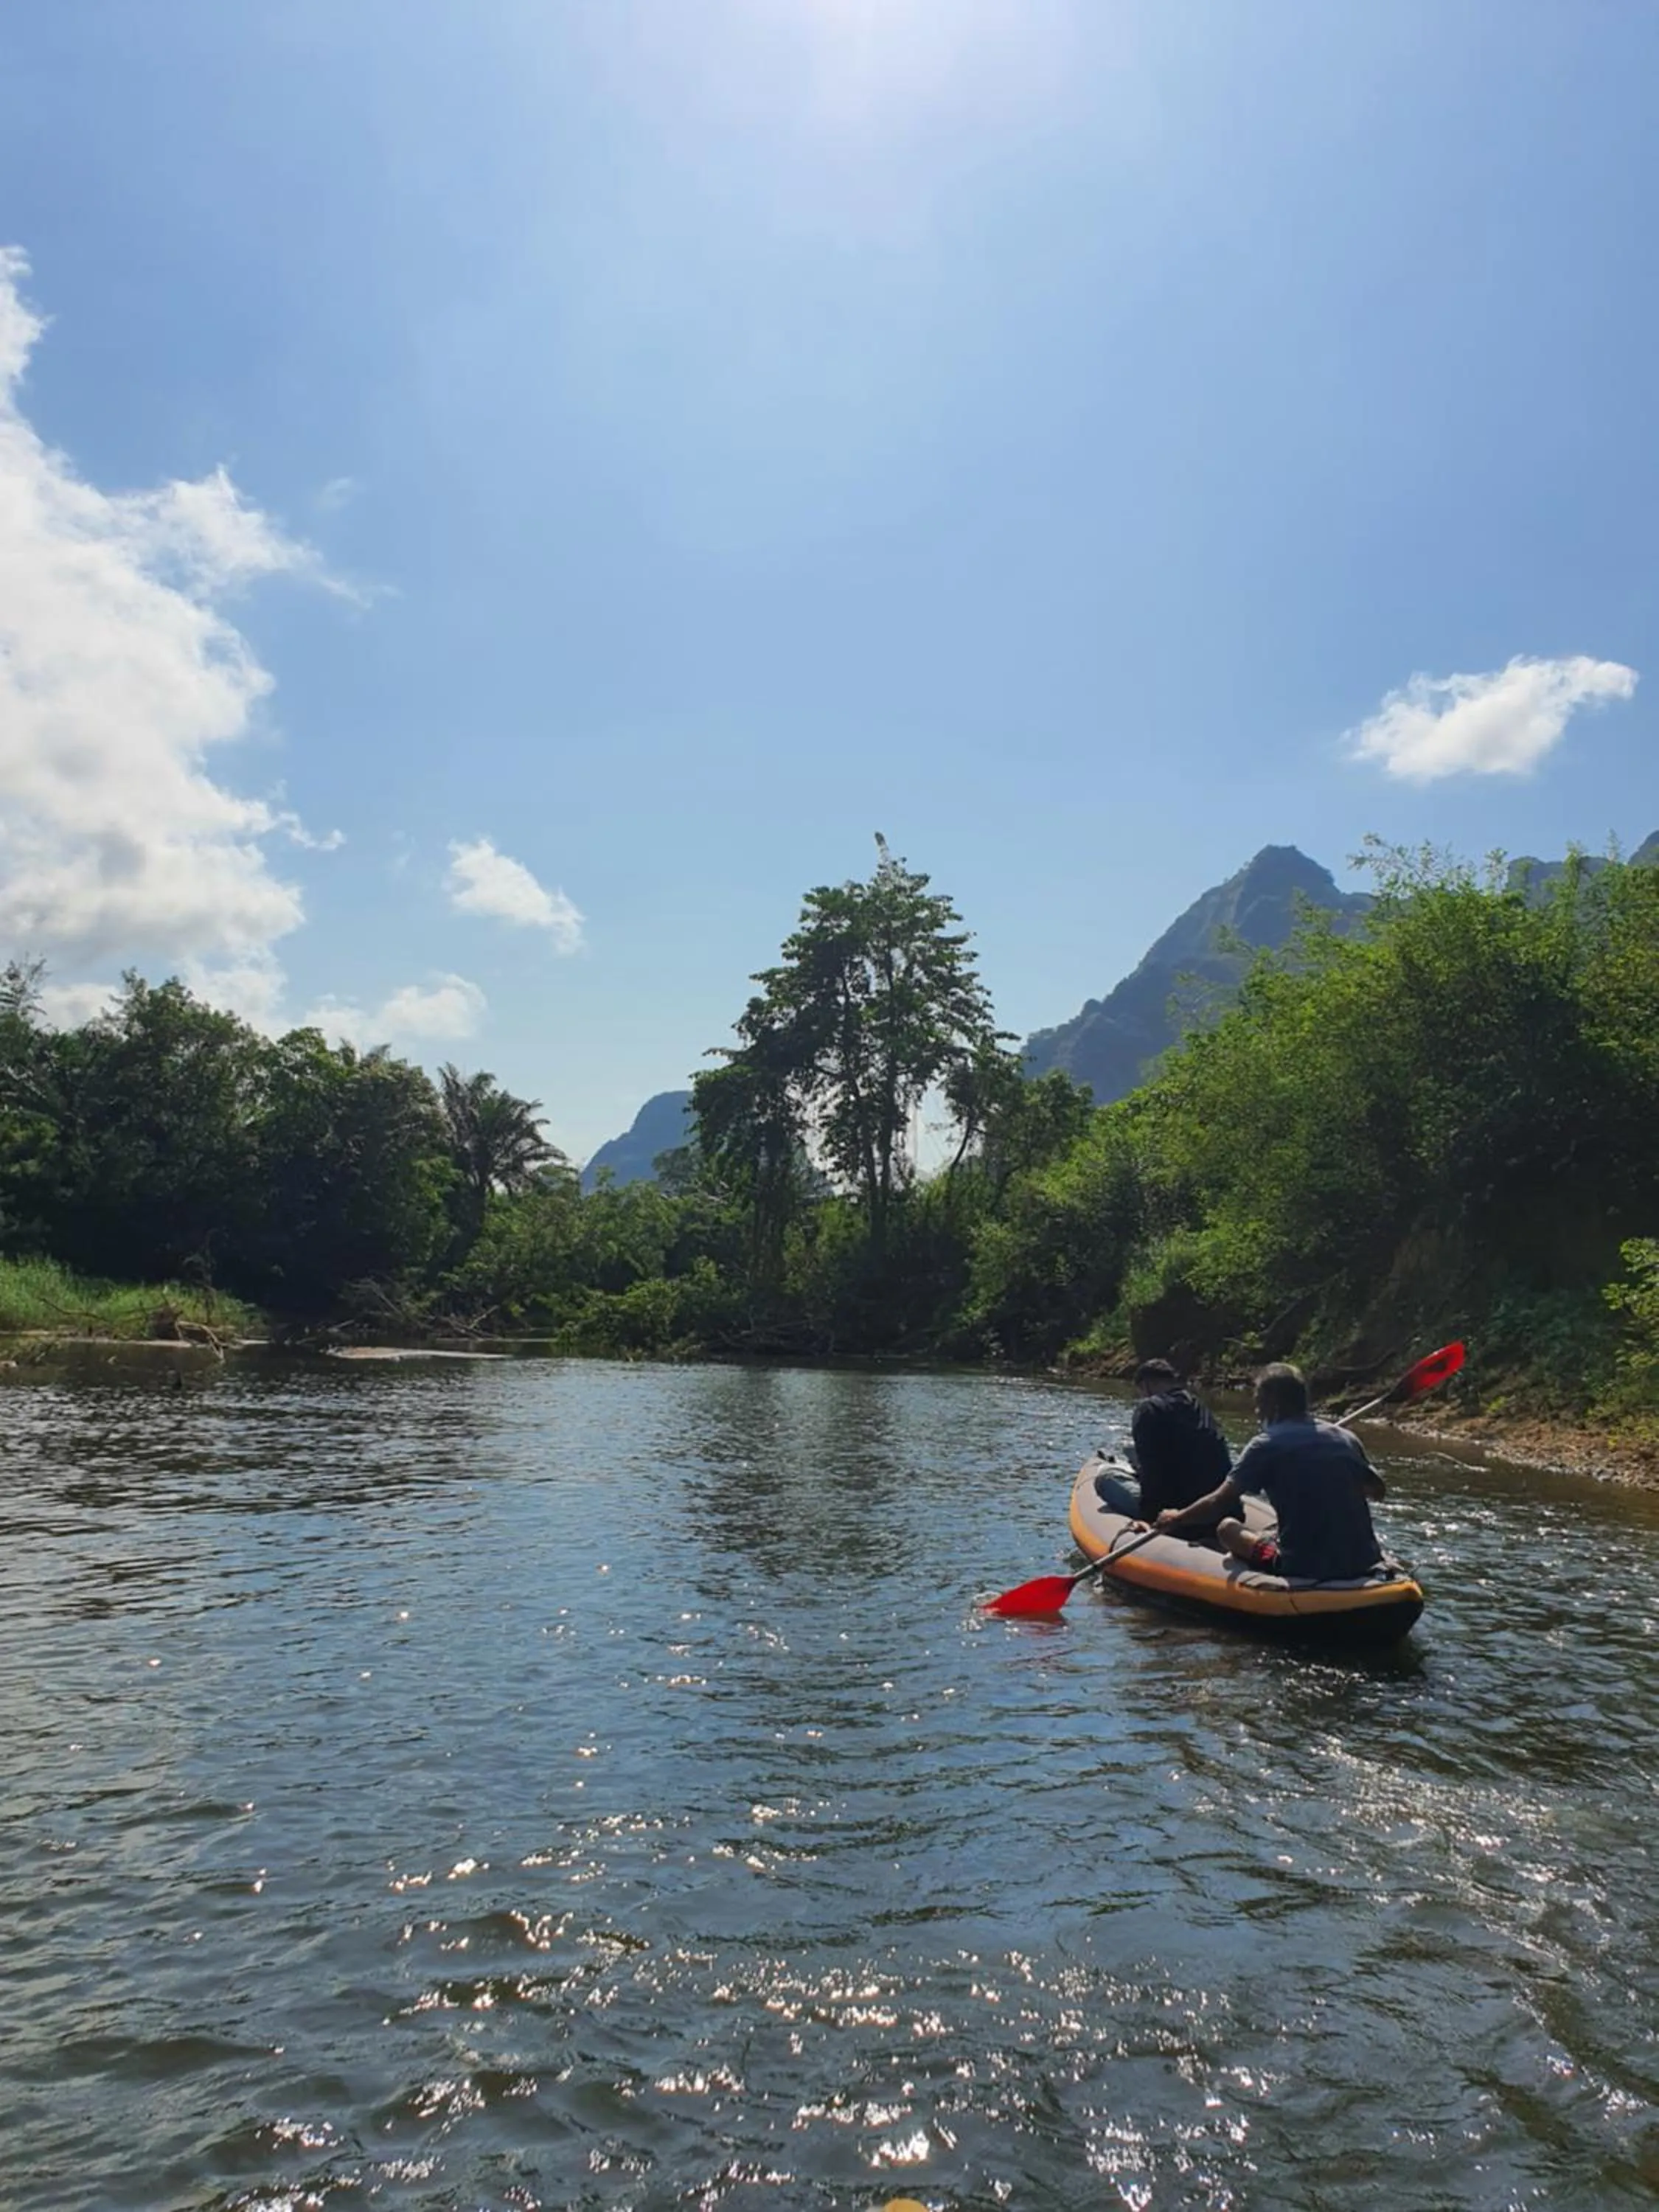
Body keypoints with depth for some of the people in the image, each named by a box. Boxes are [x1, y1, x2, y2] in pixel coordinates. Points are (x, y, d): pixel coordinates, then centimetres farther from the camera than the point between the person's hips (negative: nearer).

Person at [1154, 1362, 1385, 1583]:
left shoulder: (1266, 1446, -7)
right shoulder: (1345, 1438, 7)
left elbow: (1220, 1502, -9)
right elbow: (1376, 1489, 20)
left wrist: (1176, 1519, 7)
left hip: (1304, 1569, -4)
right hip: (1364, 1565, 4)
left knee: (1228, 1528, 15)